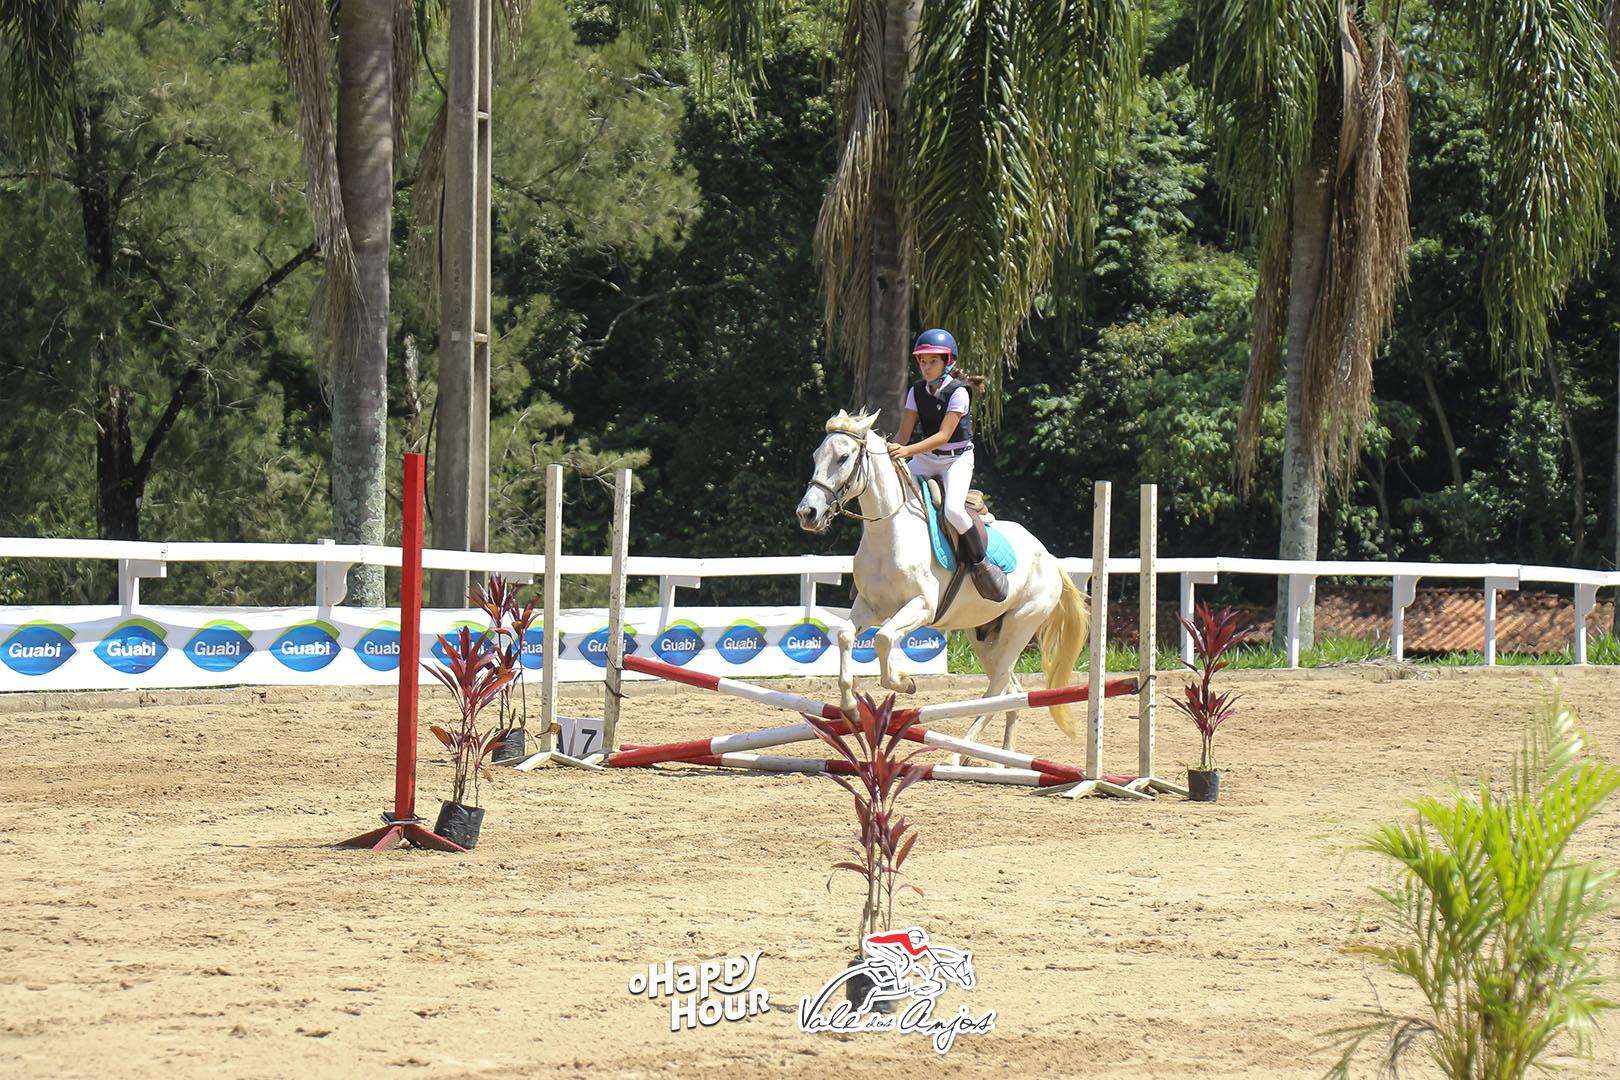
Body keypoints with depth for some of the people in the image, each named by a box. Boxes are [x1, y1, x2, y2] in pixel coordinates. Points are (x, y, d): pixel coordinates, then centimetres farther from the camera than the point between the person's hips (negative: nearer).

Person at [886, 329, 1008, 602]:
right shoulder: (917, 392, 3)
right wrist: (891, 452, -20)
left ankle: (980, 563, -11)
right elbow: (904, 431, 1)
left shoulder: (958, 393, -15)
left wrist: (908, 450, -34)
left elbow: (943, 435, -23)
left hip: (957, 459, -6)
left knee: (953, 508, -30)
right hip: (925, 459, 6)